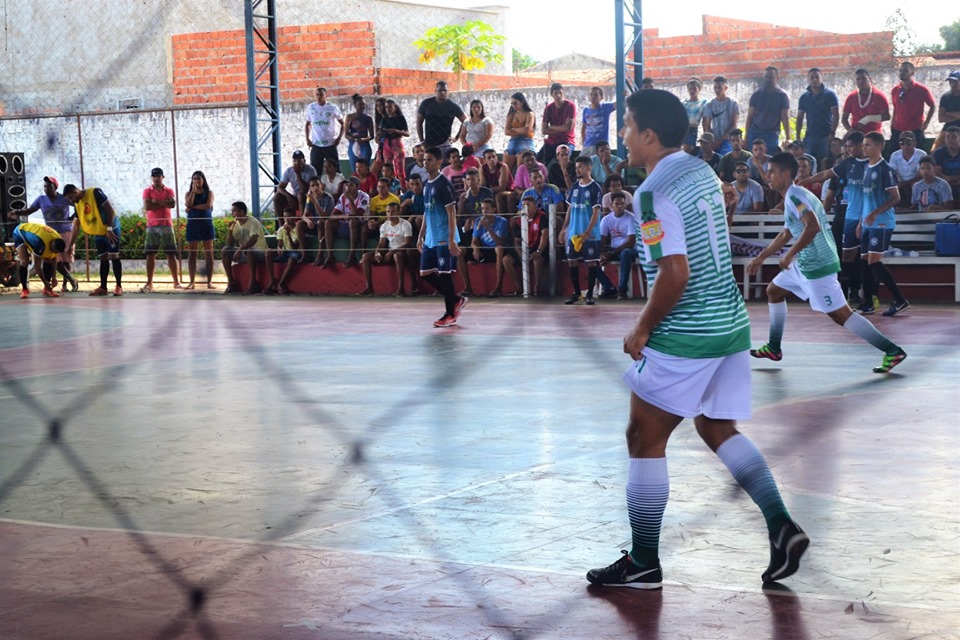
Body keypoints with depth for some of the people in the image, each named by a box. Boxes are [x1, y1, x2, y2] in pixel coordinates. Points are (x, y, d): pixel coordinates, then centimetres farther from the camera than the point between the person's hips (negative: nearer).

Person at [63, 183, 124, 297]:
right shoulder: (77, 204, 4)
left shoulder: (95, 193, -19)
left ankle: (119, 287, 0)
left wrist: (109, 229, -23)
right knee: (103, 259, 7)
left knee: (114, 257, -5)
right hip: (97, 233, 7)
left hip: (111, 229, -7)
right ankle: (103, 288, 10)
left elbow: (110, 209, -20)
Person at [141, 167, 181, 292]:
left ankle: (176, 282, 5)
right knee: (150, 254, -1)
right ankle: (149, 283, 2)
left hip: (167, 226, 0)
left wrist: (156, 201, -10)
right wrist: (164, 203, -8)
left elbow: (172, 204, -11)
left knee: (171, 254, 1)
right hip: (152, 226, 0)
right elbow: (147, 206, -11)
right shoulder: (147, 191, 5)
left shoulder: (169, 191, 7)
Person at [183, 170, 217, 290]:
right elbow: (188, 204, -9)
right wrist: (193, 190, -8)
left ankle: (209, 282, -2)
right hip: (193, 225, 2)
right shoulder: (189, 193, 11)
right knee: (192, 254, 0)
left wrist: (193, 207, -9)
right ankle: (192, 282, 1)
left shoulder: (209, 193, 7)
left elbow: (208, 205, -11)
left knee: (208, 254, -2)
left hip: (206, 224, -2)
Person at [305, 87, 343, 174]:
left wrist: (339, 138, -3)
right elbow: (308, 124, 16)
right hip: (315, 145, 2)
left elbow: (342, 124, 6)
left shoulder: (333, 108, -2)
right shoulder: (311, 107, 4)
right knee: (315, 171, 2)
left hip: (330, 145, -2)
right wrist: (307, 139, 5)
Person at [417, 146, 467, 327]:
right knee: (425, 273, 8)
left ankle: (450, 314, 6)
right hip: (430, 239, 9)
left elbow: (451, 213, -15)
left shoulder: (443, 184, -12)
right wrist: (421, 236, 19)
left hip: (444, 239, -9)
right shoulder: (427, 185, 13)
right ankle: (456, 300, 21)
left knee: (444, 274, -4)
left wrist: (451, 240, -20)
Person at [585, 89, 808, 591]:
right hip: (730, 324, 9)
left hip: (684, 338, -9)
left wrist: (643, 328, -11)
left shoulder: (655, 191, -17)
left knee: (644, 440, 3)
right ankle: (781, 527, 9)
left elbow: (675, 273, -24)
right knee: (718, 430, 20)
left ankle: (643, 564, 9)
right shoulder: (701, 171, 11)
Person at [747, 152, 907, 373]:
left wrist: (790, 255, -24)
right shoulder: (793, 196, 17)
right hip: (804, 263, 11)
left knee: (840, 314, -11)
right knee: (773, 291, 22)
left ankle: (892, 351, -11)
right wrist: (761, 257, 32)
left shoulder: (794, 195, -16)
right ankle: (773, 348, 30)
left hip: (817, 265, -11)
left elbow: (813, 226, -31)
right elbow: (785, 234, 29)